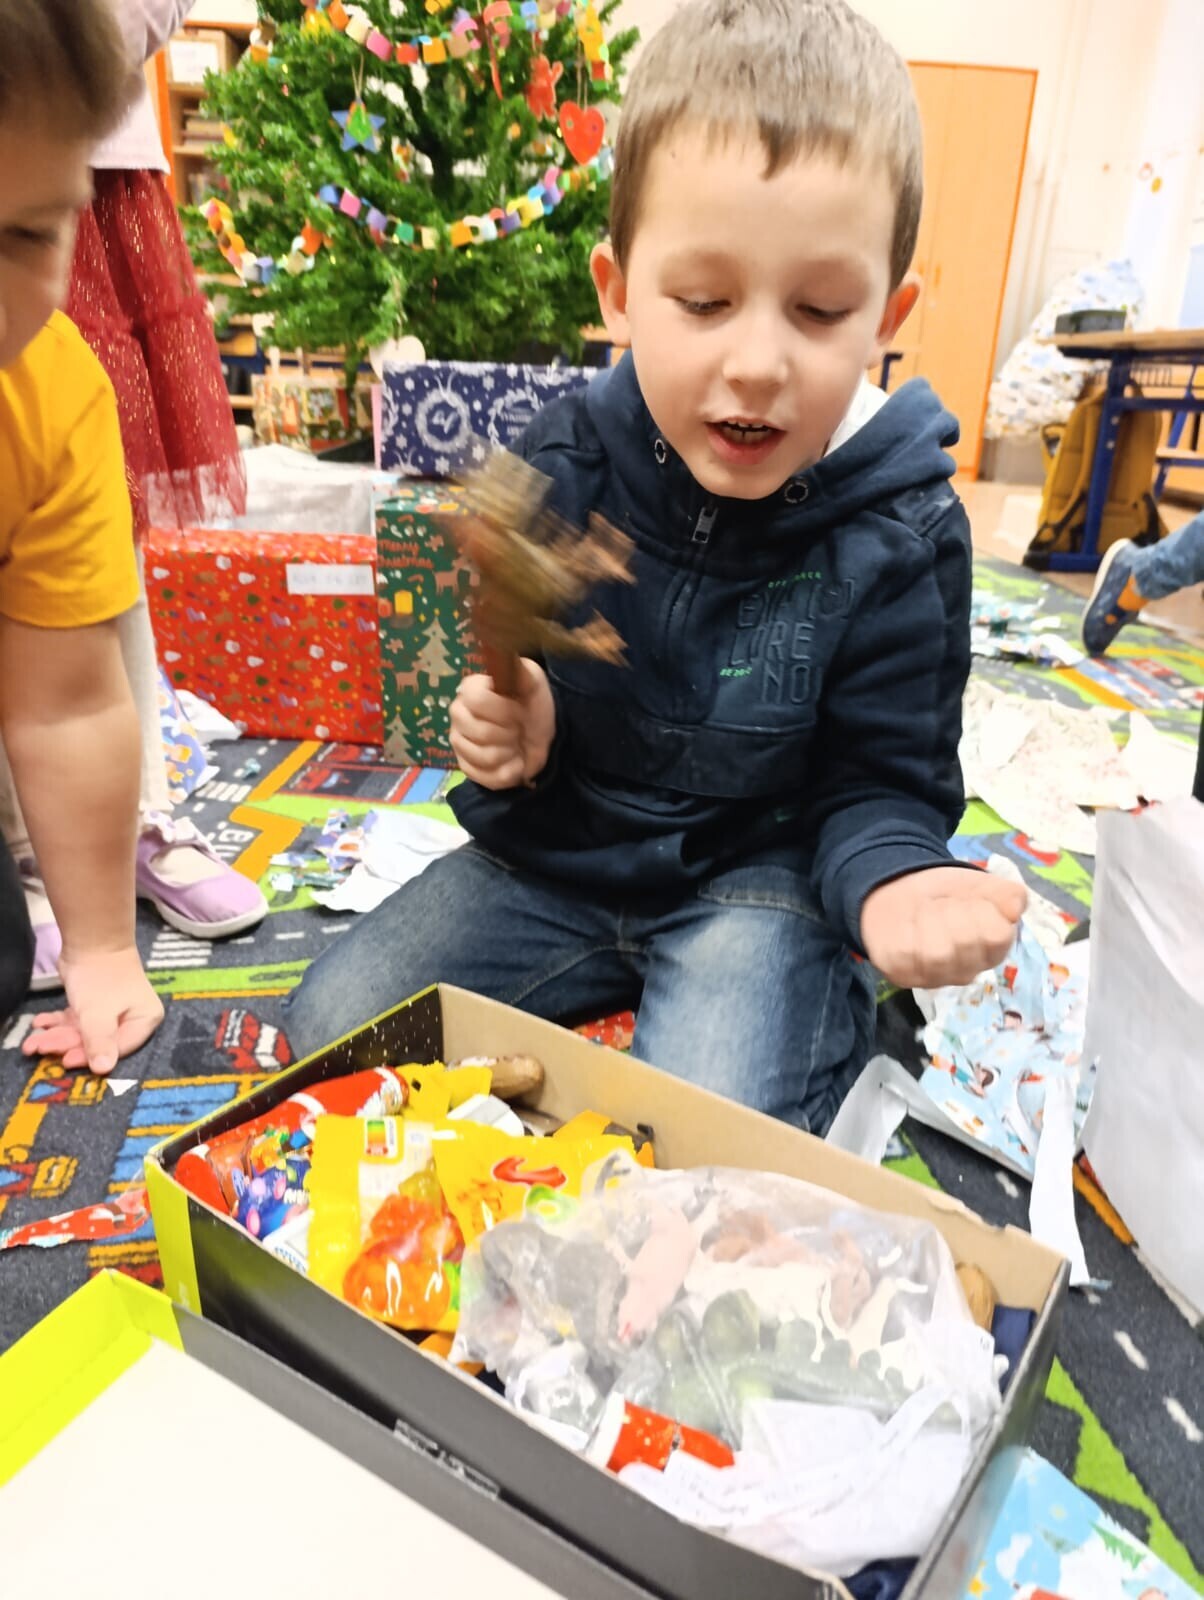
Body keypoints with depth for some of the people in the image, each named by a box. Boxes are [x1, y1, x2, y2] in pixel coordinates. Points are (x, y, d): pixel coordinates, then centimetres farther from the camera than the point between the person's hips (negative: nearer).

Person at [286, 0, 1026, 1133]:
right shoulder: (565, 464, -8)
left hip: (759, 872, -3)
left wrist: (888, 876, -31)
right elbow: (512, 680, 6)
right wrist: (508, 735, -18)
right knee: (332, 1022, 0)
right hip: (559, 846, 4)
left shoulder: (900, 534, -15)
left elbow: (880, 780, -8)